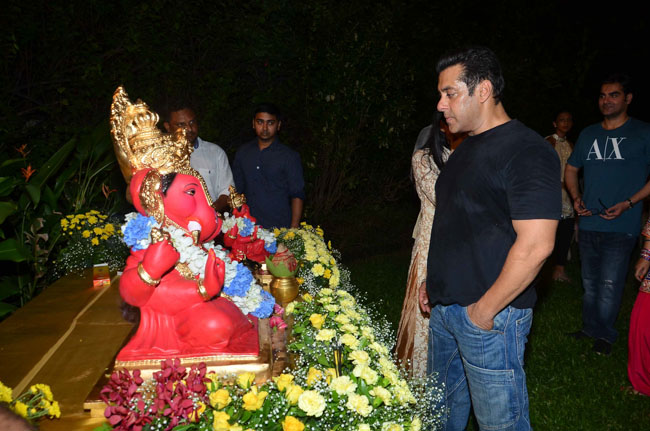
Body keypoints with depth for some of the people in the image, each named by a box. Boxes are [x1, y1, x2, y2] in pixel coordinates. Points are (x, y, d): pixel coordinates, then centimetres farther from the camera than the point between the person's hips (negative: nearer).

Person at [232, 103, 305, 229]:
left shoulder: (290, 156, -1)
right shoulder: (242, 152, 11)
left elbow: (297, 195, -2)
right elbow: (237, 190, 16)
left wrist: (293, 230, -9)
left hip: (279, 228, -3)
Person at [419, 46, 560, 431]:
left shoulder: (527, 151, -17)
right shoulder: (467, 147, 12)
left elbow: (535, 245, -24)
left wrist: (484, 310, -18)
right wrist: (435, 281, 15)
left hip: (489, 315, -8)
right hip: (444, 307, 8)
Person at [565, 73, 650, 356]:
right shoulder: (588, 134, 11)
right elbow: (571, 168, 20)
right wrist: (576, 198, 3)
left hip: (620, 227, -4)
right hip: (588, 224, 5)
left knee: (609, 286, -3)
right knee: (590, 284, 15)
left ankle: (605, 335, 15)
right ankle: (590, 328, 29)